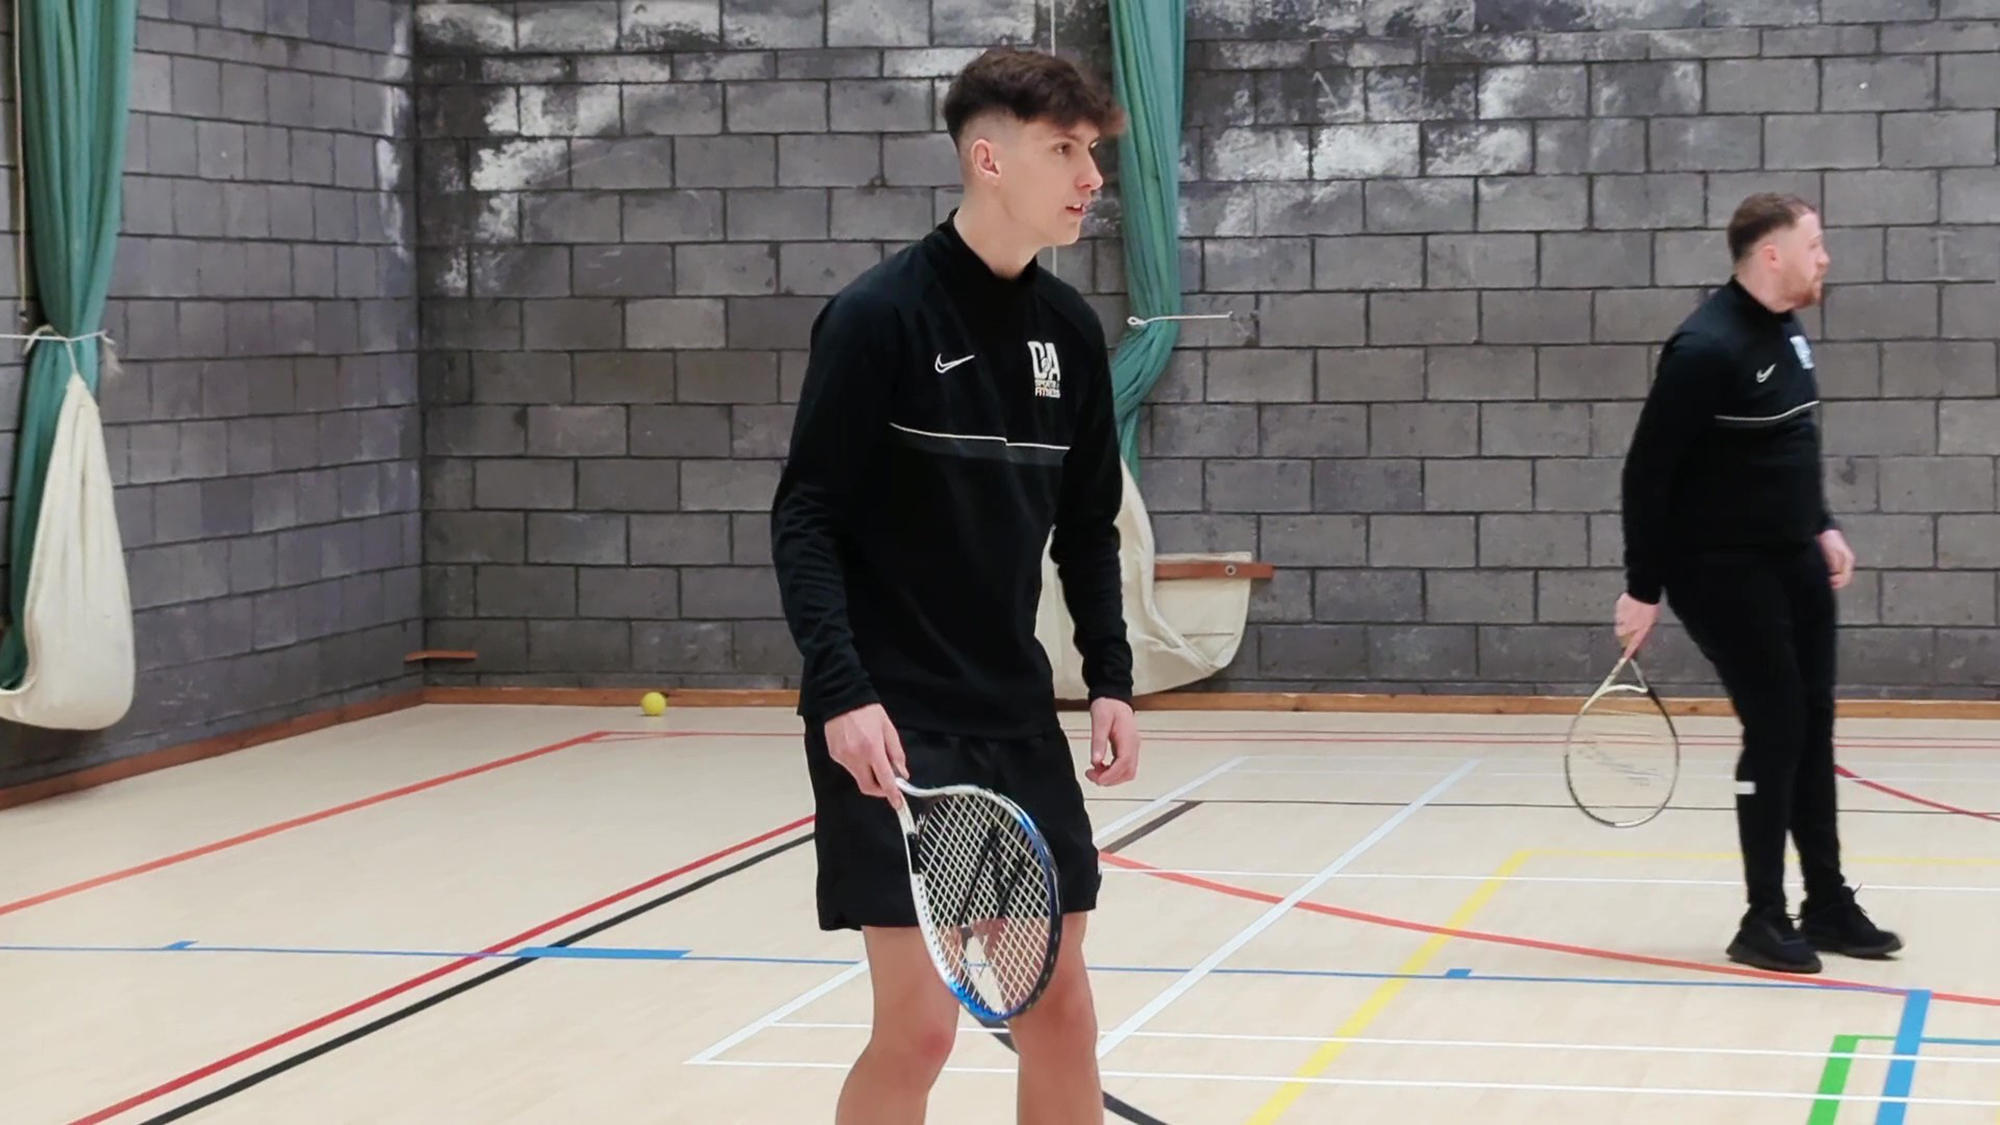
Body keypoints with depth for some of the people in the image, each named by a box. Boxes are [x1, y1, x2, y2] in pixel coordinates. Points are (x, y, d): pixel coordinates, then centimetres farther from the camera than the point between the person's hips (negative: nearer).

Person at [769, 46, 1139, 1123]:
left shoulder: (1072, 330, 8)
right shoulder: (879, 314, -11)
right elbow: (805, 517, -12)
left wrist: (1111, 679, 6)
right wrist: (842, 689, -22)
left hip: (1018, 718, 6)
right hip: (891, 725, -6)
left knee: (1058, 1007, 9)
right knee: (920, 1022, -8)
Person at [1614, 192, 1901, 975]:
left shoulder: (1786, 331, 7)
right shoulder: (1707, 349, -21)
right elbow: (1648, 471, -18)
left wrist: (1822, 527, 13)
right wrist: (1643, 589, -17)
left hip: (1792, 562, 9)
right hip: (1723, 571, -8)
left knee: (1812, 726, 11)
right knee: (1776, 730, -7)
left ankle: (1827, 905, 21)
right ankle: (1764, 922, 4)